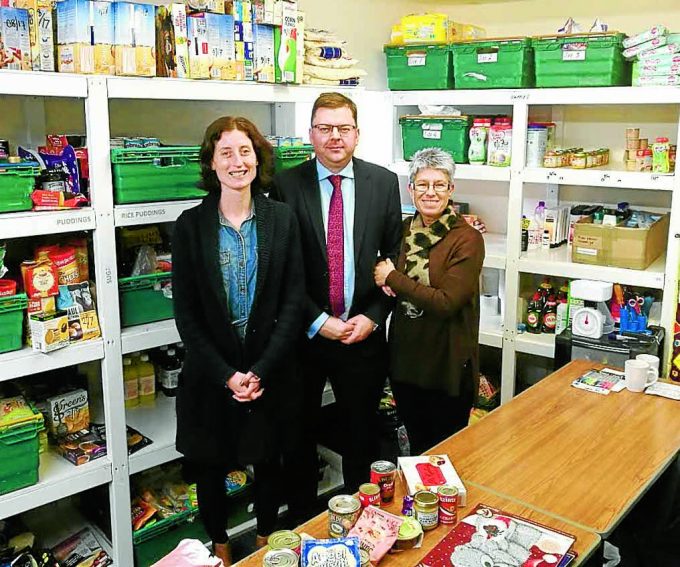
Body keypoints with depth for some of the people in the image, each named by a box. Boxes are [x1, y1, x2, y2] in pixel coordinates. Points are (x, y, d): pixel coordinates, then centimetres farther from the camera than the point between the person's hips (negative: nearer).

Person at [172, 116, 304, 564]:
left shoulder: (282, 219, -4)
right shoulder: (190, 226, -5)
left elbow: (293, 302, -6)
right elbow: (186, 313, -6)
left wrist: (260, 371, -13)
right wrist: (226, 375, -13)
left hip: (270, 371, 1)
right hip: (211, 373, 0)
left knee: (268, 460, 17)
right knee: (210, 465, 14)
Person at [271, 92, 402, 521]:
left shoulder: (384, 182, 1)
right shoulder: (287, 185, -6)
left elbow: (394, 256, 3)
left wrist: (372, 317, -7)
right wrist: (318, 321, -11)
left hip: (364, 332, 1)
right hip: (305, 334, -1)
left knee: (362, 433, 16)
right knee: (300, 432, 15)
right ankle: (301, 517, 36)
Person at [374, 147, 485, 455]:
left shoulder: (468, 239, -15)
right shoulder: (404, 230, 3)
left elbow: (446, 302, -24)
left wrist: (392, 278, -16)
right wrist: (382, 278, -5)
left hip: (447, 363, -5)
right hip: (405, 355, 5)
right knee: (416, 447, 23)